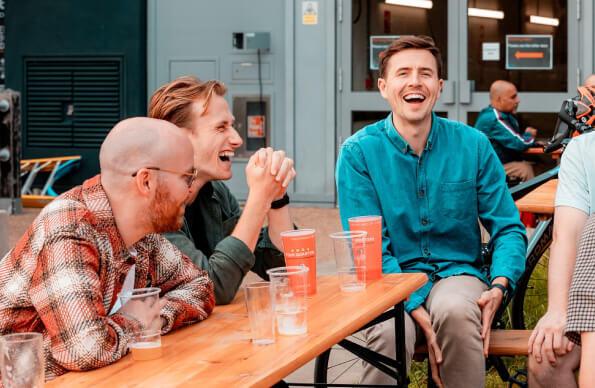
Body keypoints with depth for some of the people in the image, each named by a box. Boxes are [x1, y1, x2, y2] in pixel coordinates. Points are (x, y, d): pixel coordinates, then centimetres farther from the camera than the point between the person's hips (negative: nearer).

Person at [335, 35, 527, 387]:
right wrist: (416, 307, -23)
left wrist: (499, 286, -17)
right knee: (391, 332, -35)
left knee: (455, 311, -35)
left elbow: (508, 228, 4)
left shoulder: (473, 145, 1)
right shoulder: (358, 152, -5)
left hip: (457, 271, 1)